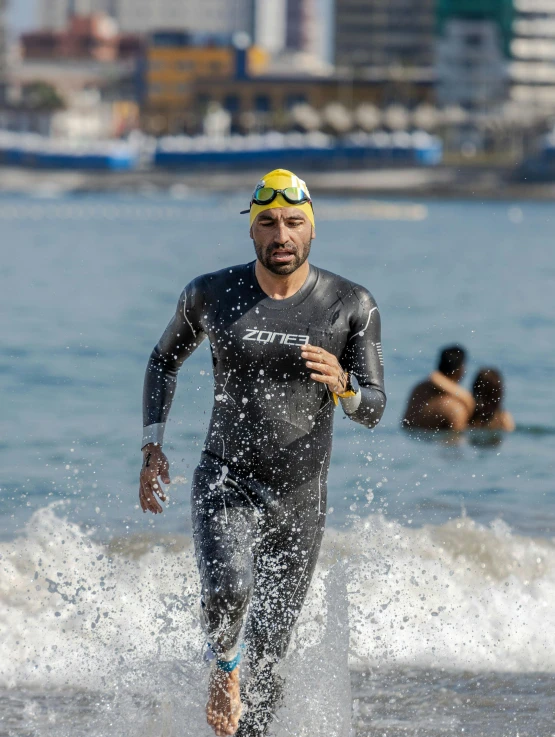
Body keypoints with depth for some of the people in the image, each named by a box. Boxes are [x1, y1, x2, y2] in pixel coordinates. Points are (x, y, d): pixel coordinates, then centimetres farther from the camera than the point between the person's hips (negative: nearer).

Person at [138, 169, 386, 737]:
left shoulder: (352, 306, -5)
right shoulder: (211, 294, -3)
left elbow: (373, 410, -7)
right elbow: (165, 359, 15)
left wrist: (343, 386, -31)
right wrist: (152, 445, 5)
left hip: (300, 503, 1)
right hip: (225, 487, -1)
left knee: (267, 661, 8)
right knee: (228, 589, -32)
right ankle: (223, 665, 0)